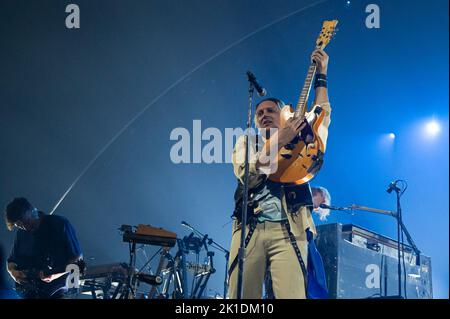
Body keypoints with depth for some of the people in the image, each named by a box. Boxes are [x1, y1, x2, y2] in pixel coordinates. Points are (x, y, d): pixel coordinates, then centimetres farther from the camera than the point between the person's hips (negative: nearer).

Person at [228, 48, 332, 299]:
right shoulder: (246, 142, 22)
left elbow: (323, 115, 15)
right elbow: (246, 175, 2)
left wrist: (321, 74, 15)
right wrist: (278, 142, -7)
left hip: (289, 229, -1)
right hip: (249, 228, 1)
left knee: (292, 296, -18)